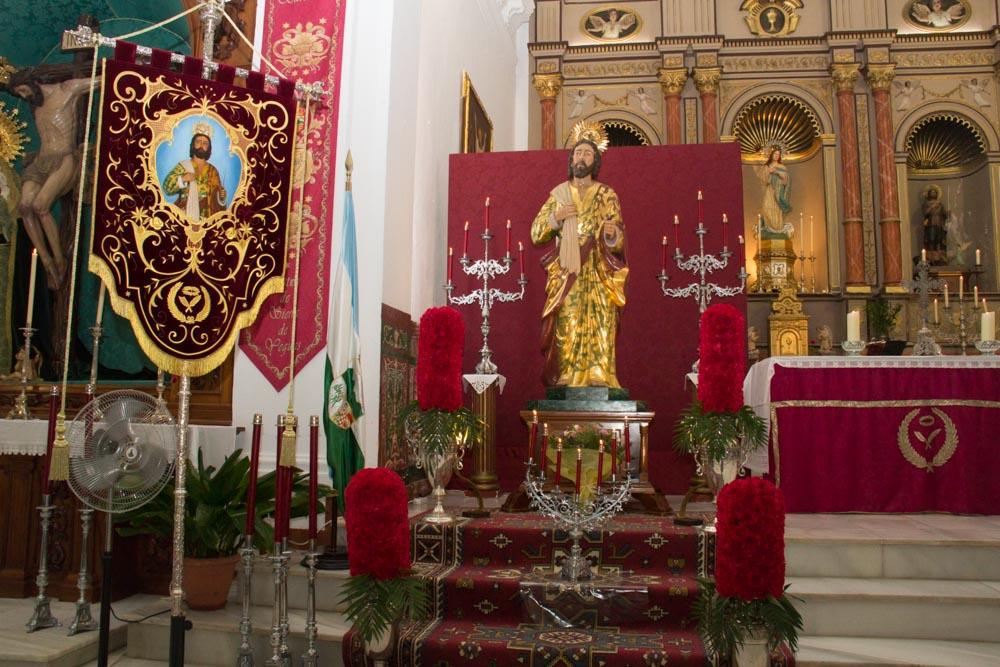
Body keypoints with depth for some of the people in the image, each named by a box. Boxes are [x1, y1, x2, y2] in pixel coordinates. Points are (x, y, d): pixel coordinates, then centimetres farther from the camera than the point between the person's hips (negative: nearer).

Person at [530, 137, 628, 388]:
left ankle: (600, 383, -8)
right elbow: (536, 234, 10)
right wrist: (556, 217, -5)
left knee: (600, 328, -10)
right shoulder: (558, 194, 14)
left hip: (598, 275, -1)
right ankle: (568, 383, -5)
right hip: (566, 276, 1)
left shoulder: (607, 195, 10)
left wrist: (612, 233, -20)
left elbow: (619, 241, 3)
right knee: (567, 329, -7)